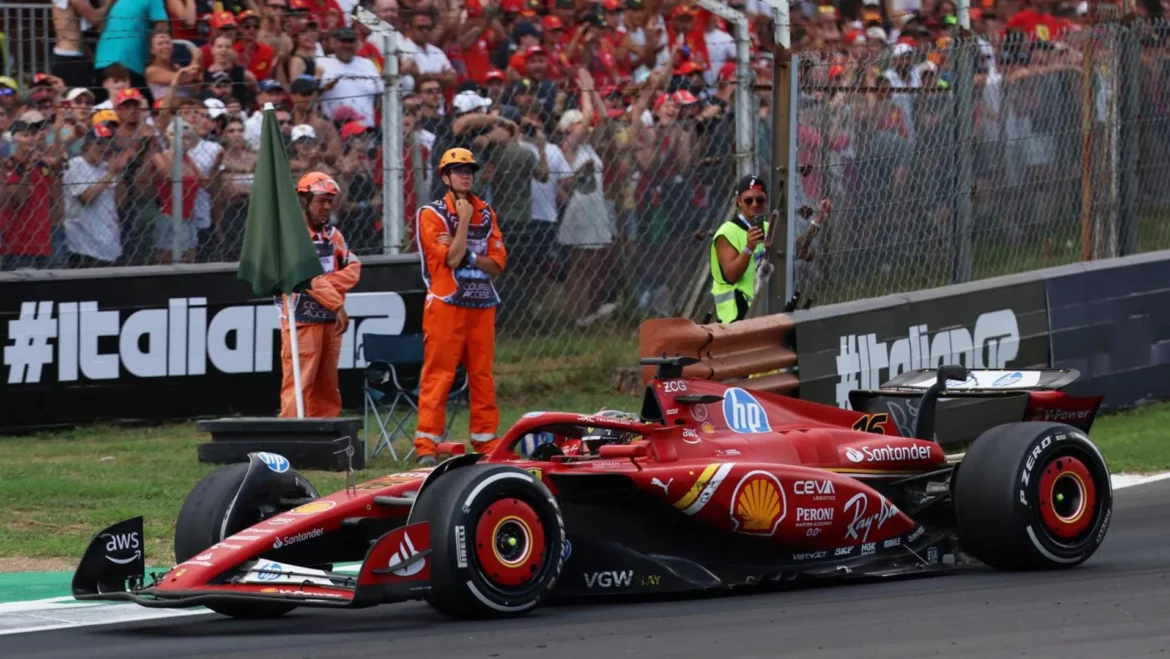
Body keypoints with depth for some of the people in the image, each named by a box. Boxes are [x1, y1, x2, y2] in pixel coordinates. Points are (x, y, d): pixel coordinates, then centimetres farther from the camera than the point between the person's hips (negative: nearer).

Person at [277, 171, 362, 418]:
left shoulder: (332, 234, 14)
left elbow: (353, 268, 4)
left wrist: (328, 284, -13)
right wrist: (337, 304, -19)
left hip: (329, 321, 8)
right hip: (301, 320, -8)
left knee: (327, 388, 11)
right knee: (298, 385, -12)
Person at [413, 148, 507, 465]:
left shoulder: (486, 213, 13)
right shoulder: (431, 214, -2)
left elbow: (497, 264, 5)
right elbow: (452, 259, -13)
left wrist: (467, 254, -9)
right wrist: (464, 220, -9)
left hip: (482, 305, 5)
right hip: (446, 305, -5)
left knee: (482, 376, 7)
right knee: (438, 374, -8)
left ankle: (486, 440, 14)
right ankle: (426, 445, -10)